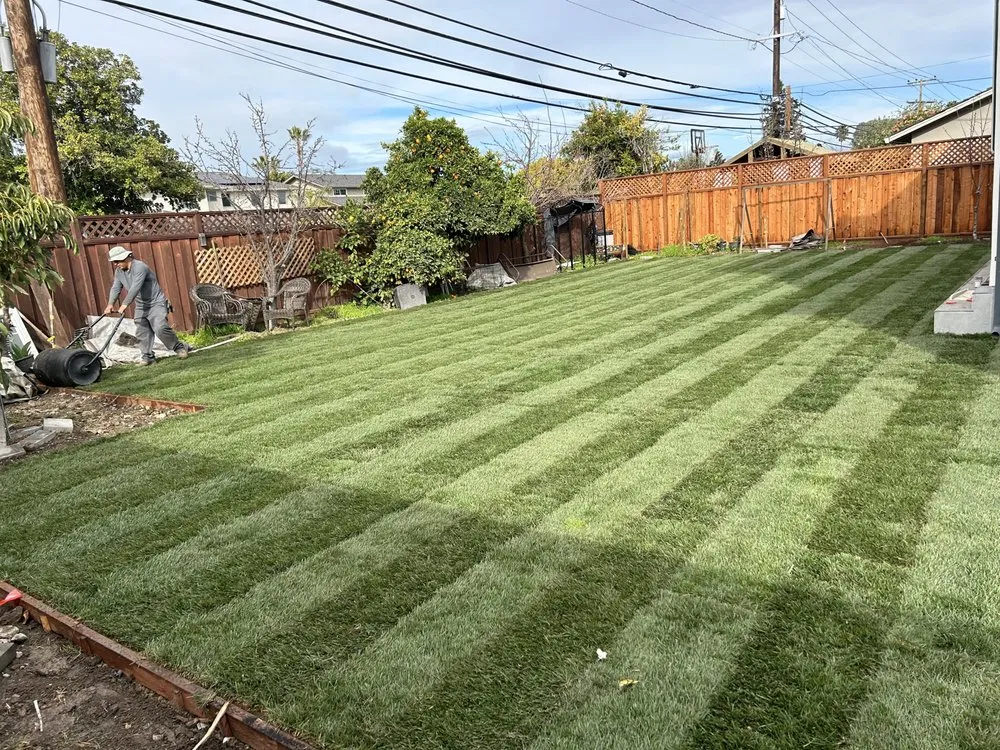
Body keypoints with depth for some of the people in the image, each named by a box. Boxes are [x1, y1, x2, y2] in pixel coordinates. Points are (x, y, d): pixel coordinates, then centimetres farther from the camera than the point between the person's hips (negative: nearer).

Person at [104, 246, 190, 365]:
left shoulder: (139, 267, -21)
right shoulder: (119, 271, 7)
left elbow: (135, 288, -30)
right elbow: (115, 288, 2)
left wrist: (125, 304, -36)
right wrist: (110, 304, -14)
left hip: (156, 303, -8)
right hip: (140, 306, 8)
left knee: (160, 328, -20)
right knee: (142, 332, 1)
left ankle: (179, 347, -4)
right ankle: (147, 356, 10)